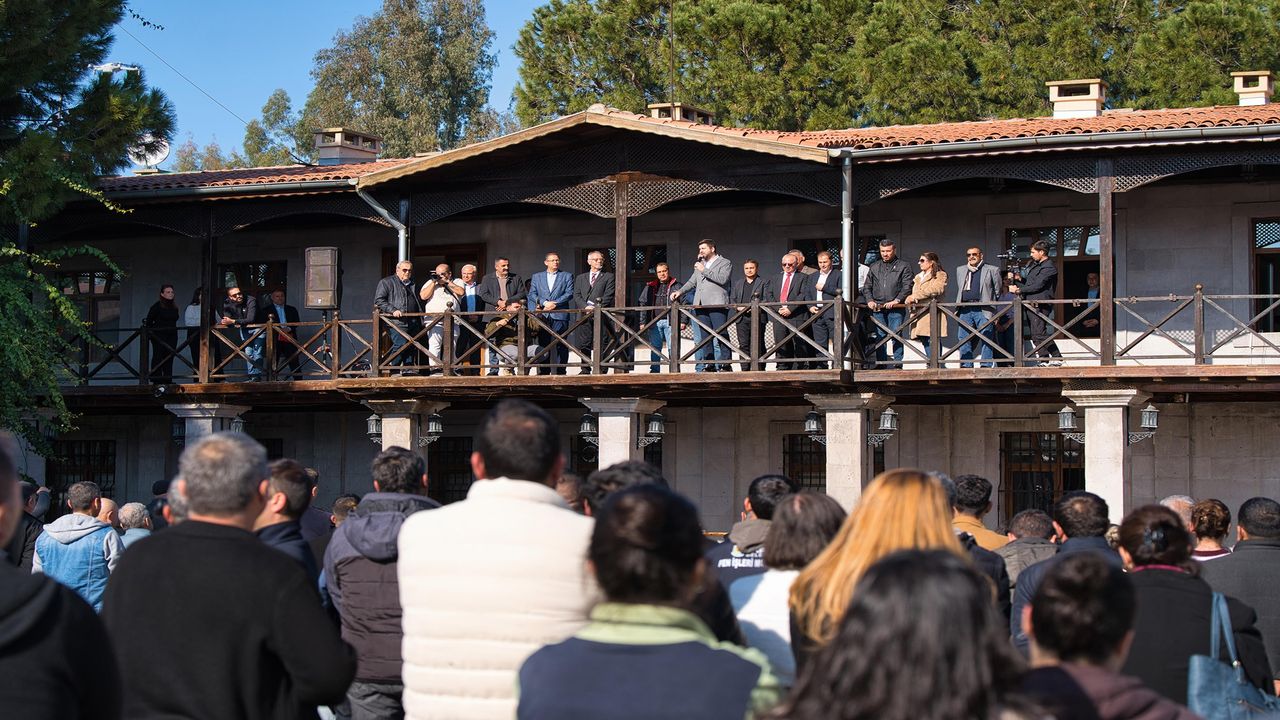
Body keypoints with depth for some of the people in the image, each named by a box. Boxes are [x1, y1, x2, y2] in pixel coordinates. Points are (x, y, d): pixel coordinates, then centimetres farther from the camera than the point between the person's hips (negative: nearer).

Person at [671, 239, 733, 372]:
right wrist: (680, 292, 13)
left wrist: (704, 270, -10)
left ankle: (723, 366, -8)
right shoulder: (700, 264, 25)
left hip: (716, 305, -7)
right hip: (700, 306, 7)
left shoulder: (725, 263, 5)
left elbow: (722, 279, -12)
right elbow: (692, 282, 29)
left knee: (718, 338, -10)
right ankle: (708, 366, 6)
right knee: (700, 340, 3)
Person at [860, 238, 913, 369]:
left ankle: (897, 363, -4)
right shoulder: (874, 267, 19)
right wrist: (870, 300, 1)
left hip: (896, 309, -4)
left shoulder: (903, 266, 7)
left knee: (896, 336, -7)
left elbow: (907, 287, -2)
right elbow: (867, 286, 19)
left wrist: (896, 300, -14)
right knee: (879, 337, 2)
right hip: (877, 308, 4)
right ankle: (881, 364, 6)